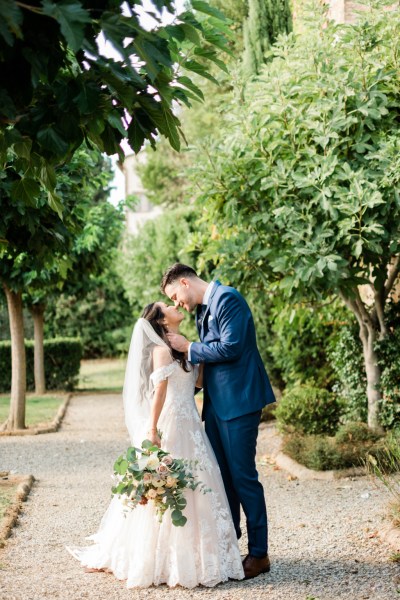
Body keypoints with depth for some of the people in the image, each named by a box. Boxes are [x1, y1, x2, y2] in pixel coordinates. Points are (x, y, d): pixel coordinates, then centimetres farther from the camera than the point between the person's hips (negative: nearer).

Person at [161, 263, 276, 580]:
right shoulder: (203, 307, 16)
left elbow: (230, 348, -21)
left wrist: (188, 347, -12)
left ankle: (259, 554, 5)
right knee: (221, 475, 13)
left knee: (243, 476, -4)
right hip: (216, 402, 9)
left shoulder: (228, 299, -13)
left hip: (239, 401, -9)